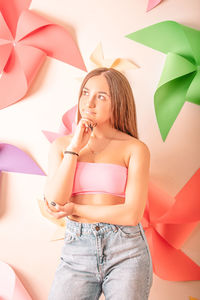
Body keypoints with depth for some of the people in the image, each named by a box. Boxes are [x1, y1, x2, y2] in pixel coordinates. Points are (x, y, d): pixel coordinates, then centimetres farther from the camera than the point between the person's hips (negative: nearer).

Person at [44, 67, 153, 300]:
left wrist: (74, 209, -6)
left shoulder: (136, 149, -2)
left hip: (126, 253, -1)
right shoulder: (61, 145, 7)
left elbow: (132, 214, -10)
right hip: (77, 253, 2)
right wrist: (74, 148, -8)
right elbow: (54, 202, -6)